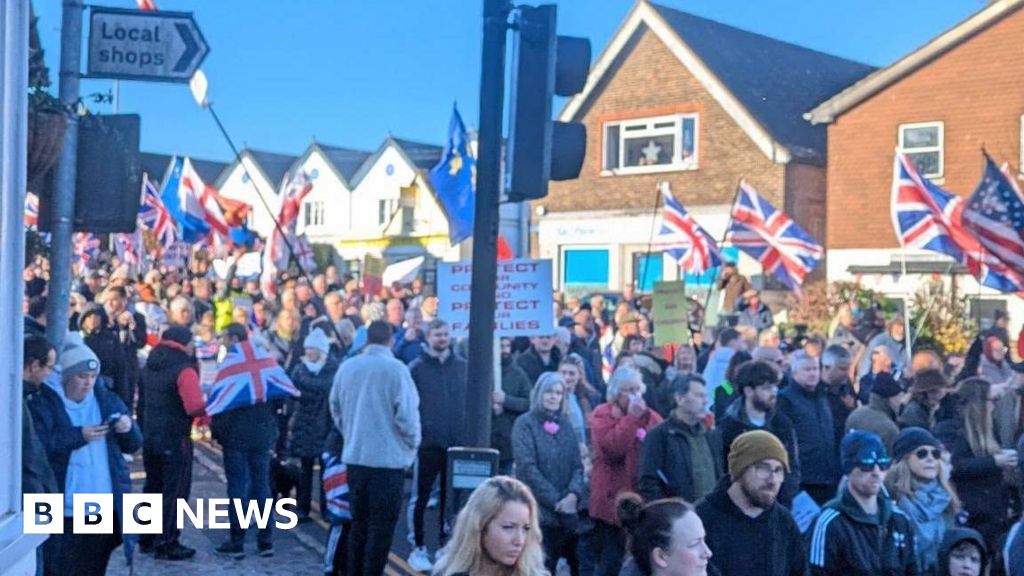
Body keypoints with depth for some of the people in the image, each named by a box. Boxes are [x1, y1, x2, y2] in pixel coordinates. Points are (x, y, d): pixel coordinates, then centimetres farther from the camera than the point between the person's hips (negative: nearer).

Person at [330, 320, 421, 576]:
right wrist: (413, 444, 3)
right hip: (388, 458, -5)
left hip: (355, 456, 5)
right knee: (381, 526, 2)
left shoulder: (346, 367, 2)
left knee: (359, 522, 17)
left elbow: (336, 409, 11)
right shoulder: (396, 369, -14)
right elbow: (407, 414, -14)